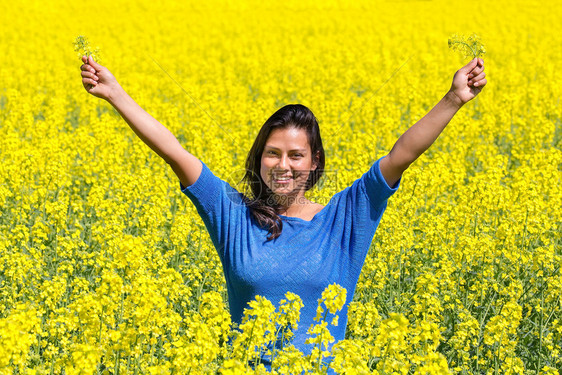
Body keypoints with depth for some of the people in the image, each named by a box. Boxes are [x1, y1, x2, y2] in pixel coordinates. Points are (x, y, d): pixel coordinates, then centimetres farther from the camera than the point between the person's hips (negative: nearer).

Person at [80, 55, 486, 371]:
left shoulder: (344, 218, 3)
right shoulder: (233, 215, 4)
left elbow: (403, 154, -3)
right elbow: (174, 152, -1)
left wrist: (453, 100, -12)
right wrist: (114, 93, -4)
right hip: (248, 367, 0)